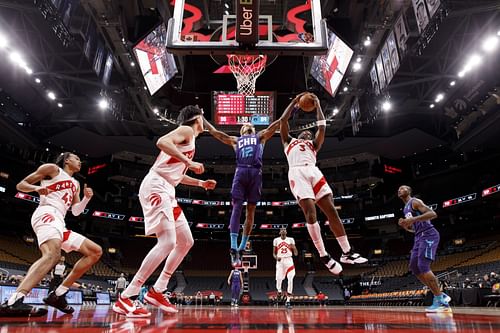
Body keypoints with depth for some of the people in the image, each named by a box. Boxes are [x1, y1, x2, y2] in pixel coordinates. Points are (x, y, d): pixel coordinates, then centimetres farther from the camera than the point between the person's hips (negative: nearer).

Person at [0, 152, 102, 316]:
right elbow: (20, 185, 8)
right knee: (52, 254, -37)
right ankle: (13, 301, -49)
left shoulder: (76, 184, 31)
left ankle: (58, 295, -2)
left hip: (60, 223, 9)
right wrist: (36, 188, -13)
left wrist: (86, 198, 9)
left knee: (96, 251, 3)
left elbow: (76, 211, 27)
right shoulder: (52, 168, 11)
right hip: (47, 214, -8)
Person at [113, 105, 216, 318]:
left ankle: (157, 291, 13)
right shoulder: (186, 130, -2)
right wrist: (189, 162, -19)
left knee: (186, 241, 9)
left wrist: (200, 183, 29)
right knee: (168, 242, -20)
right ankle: (126, 298, -15)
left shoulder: (189, 138, 26)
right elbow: (162, 142, -22)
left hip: (166, 191, 10)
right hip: (156, 187, -10)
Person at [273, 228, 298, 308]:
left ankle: (288, 301, -4)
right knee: (279, 279, -4)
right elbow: (274, 253, 10)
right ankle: (279, 291, 31)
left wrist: (294, 248, -16)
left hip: (289, 260, 0)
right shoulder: (276, 240, 7)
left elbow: (296, 254, 5)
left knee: (290, 279, -11)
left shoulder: (291, 239, 6)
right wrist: (276, 257, -12)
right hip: (280, 261, 0)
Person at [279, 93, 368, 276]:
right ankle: (324, 256, -11)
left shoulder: (313, 144, 37)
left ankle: (347, 252, -1)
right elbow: (283, 120, 26)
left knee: (331, 210, -7)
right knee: (310, 213, -16)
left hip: (313, 172, 3)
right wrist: (294, 102, 31)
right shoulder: (289, 141, 32)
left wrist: (318, 106, 34)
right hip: (297, 173, -3)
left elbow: (322, 126, 28)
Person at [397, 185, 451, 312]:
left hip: (428, 235, -10)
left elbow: (433, 214, -19)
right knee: (414, 267, 3)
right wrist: (405, 225, 9)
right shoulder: (405, 208, 22)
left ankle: (440, 300, -12)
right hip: (419, 237, 10)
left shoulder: (415, 201, -6)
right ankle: (440, 296, 11)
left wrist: (413, 219, -27)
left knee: (423, 266, -19)